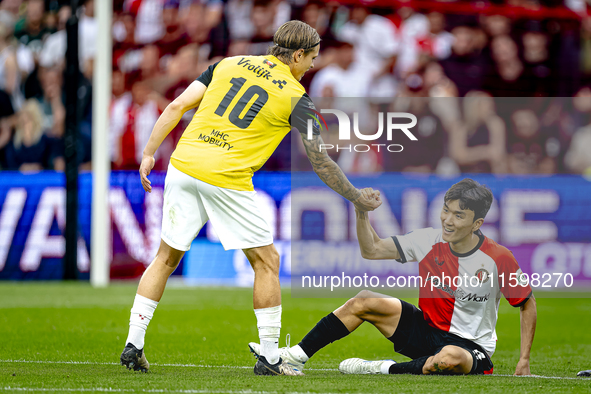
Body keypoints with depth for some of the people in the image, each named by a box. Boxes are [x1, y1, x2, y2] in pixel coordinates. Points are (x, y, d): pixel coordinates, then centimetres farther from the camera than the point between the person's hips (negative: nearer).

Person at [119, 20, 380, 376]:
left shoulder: (229, 64, 15)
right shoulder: (295, 96, 2)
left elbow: (177, 107, 8)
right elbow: (320, 162, 2)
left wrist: (149, 153, 13)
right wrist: (359, 200, 12)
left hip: (183, 166, 5)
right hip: (227, 181, -5)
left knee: (167, 258, 17)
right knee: (267, 262, 10)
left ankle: (134, 345, 13)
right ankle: (269, 357, 9)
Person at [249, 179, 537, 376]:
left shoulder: (499, 259, -17)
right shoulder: (429, 241, -5)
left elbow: (527, 303, -4)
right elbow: (372, 250, -1)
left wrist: (524, 360, -9)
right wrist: (362, 214, -20)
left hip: (472, 349, -5)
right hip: (427, 329, 5)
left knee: (449, 358, -43)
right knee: (364, 302, -8)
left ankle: (385, 370, -22)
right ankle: (296, 357, -4)